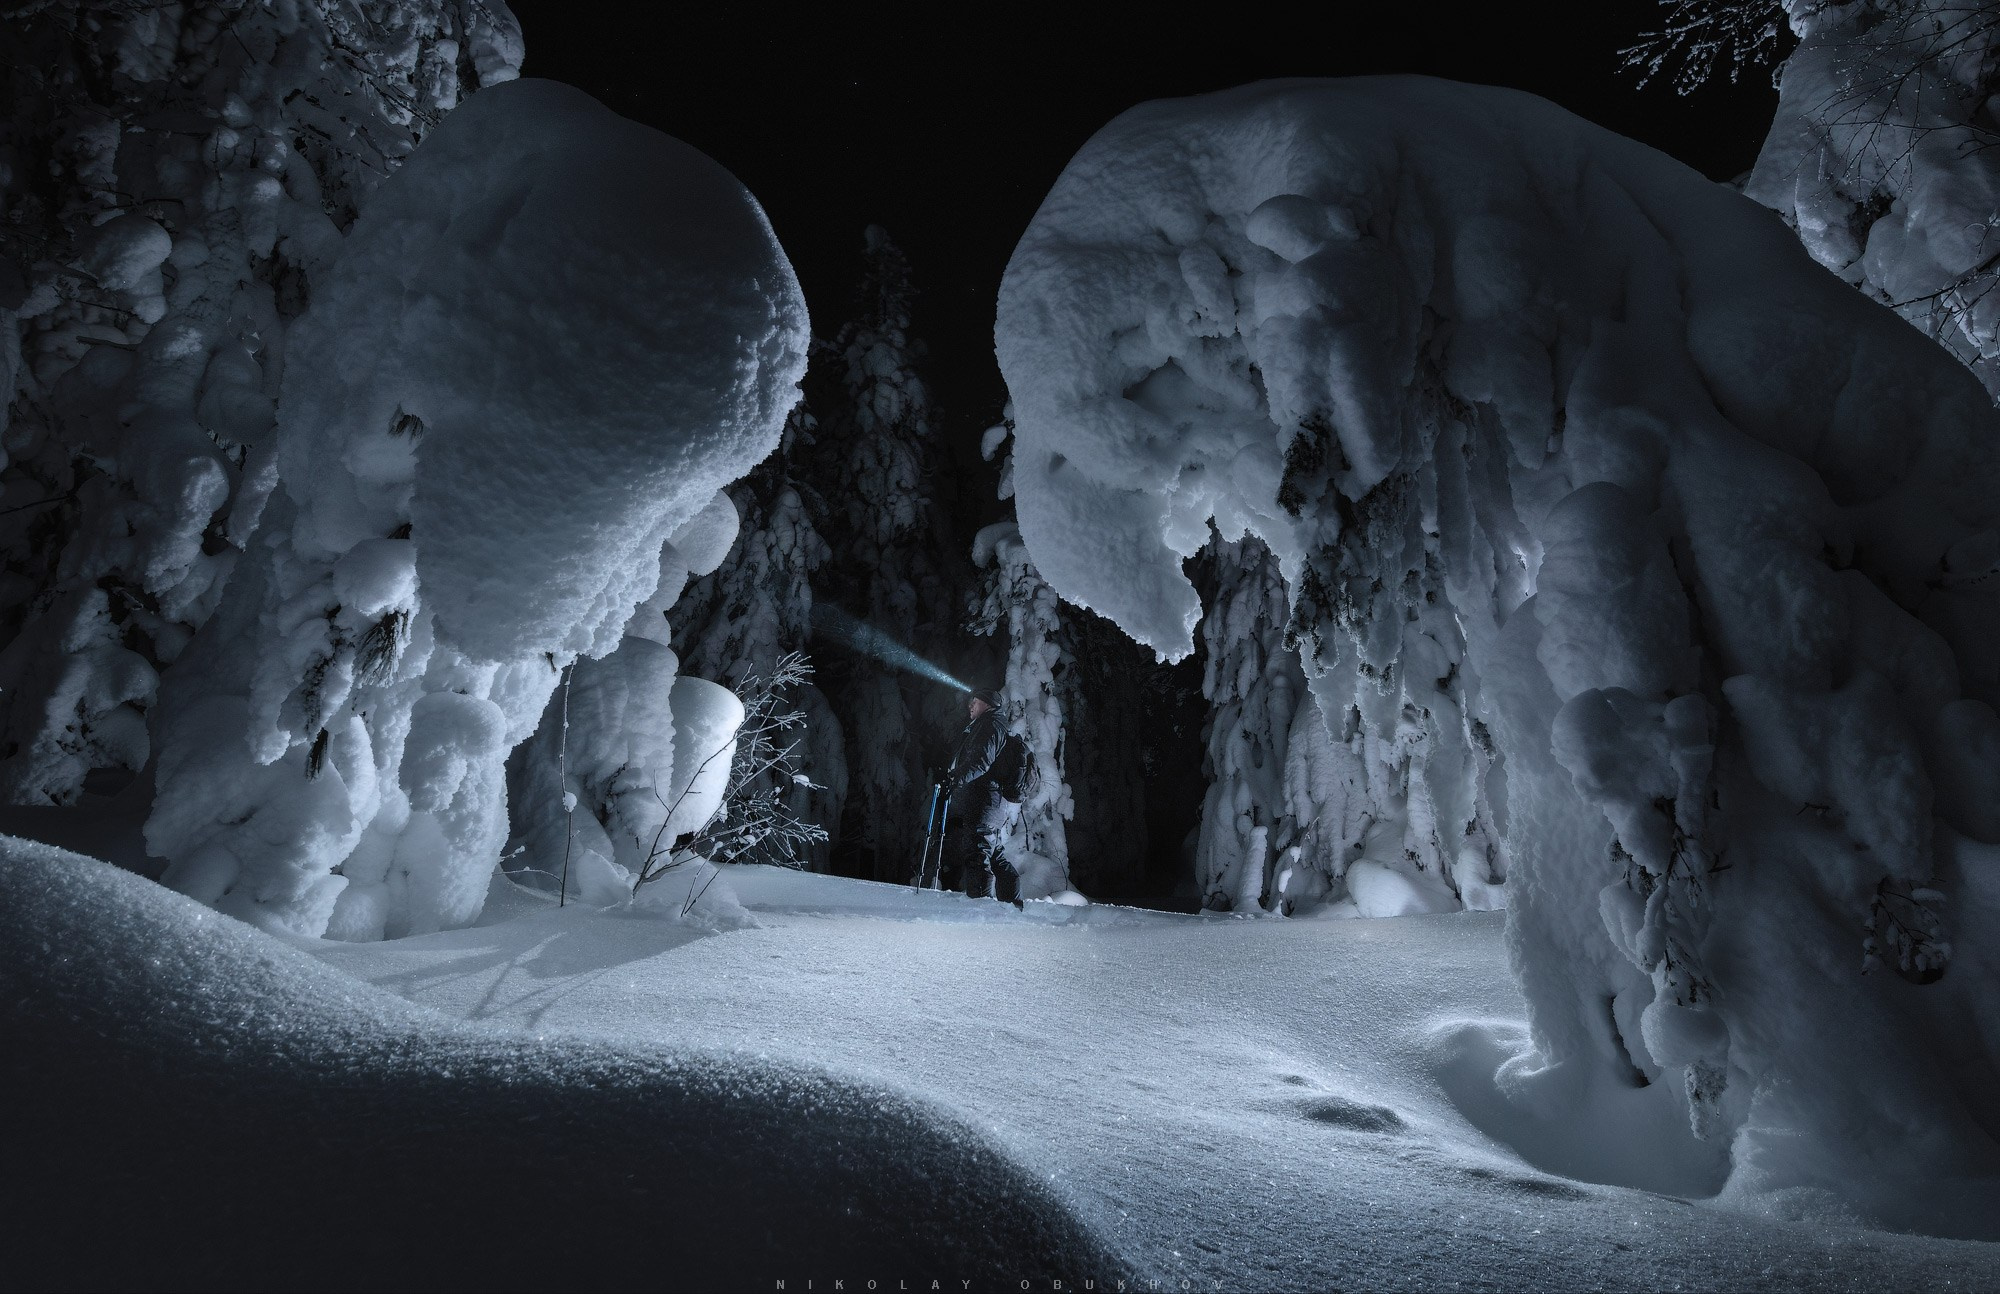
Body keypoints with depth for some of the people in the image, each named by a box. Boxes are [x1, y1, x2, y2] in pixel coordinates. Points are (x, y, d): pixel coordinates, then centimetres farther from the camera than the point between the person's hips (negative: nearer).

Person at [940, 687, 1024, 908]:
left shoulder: (991, 725, -5)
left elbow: (981, 761, -21)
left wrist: (958, 778, -30)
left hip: (985, 804, -11)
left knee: (975, 854, -14)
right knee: (996, 857, 15)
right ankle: (1012, 903, 18)